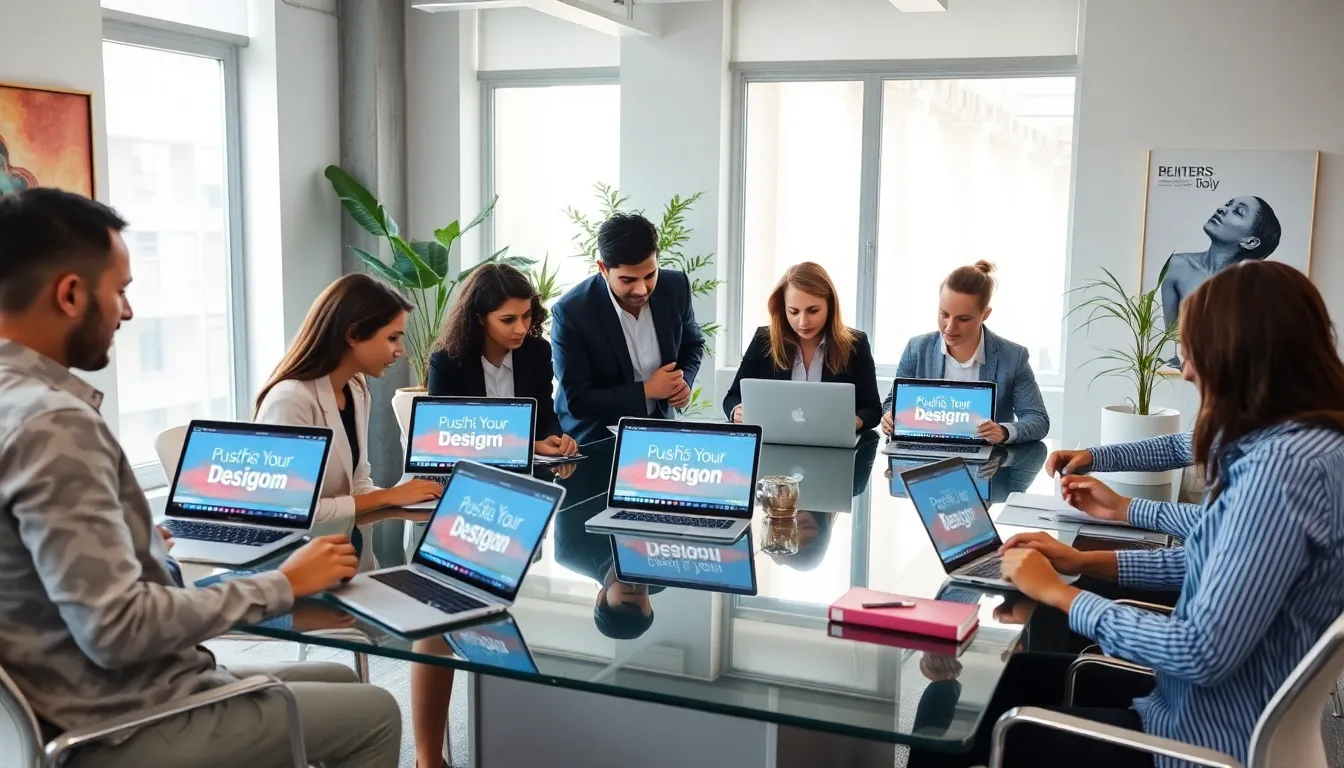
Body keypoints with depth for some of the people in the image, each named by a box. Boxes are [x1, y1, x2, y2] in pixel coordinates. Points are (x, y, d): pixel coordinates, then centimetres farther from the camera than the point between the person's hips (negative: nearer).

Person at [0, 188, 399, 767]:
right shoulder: (52, 421, -25)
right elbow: (118, 630, -28)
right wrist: (284, 584, -19)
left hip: (113, 693, 9)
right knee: (374, 713, 5)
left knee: (338, 679, 21)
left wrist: (147, 543, 25)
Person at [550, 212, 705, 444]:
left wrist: (685, 381, -9)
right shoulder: (571, 312, -20)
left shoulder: (676, 287, -9)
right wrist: (647, 390, -19)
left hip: (656, 429, 3)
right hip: (594, 439, -3)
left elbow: (693, 344, 10)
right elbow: (577, 401, -16)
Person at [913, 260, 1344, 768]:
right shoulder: (1300, 443, 5)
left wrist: (1058, 593, -17)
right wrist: (1086, 561, 9)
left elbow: (1204, 653, -29)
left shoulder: (1285, 463, -27)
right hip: (1215, 705, 9)